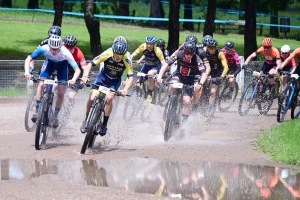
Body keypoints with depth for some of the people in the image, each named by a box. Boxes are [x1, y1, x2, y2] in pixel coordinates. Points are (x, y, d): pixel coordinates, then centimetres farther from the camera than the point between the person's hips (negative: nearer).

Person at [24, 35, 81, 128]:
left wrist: (74, 79, -55)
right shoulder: (44, 49, -35)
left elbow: (77, 69, -36)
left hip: (62, 65, -1)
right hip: (50, 63, 1)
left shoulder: (66, 53, -39)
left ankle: (55, 116, 11)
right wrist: (27, 71, -45)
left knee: (61, 93, -8)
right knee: (41, 84, -21)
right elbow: (28, 59, -27)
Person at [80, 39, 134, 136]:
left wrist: (125, 89, -44)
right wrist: (85, 76, -42)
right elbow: (90, 64, -26)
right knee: (92, 98, -15)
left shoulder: (127, 61, -29)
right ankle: (86, 120, 11)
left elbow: (130, 77, -27)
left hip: (115, 81, -1)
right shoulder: (107, 54, -29)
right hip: (103, 77, 1)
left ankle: (104, 125, -9)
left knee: (109, 98, -25)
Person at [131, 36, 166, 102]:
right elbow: (133, 55, -19)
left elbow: (163, 62, -34)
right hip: (147, 65, 4)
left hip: (156, 66, -4)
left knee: (150, 74, -36)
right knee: (138, 84, -5)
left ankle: (149, 94, -19)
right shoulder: (143, 47, -22)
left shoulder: (157, 51, -30)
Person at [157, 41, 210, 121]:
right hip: (178, 75, 1)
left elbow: (204, 74, -33)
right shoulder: (179, 54, -24)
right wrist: (159, 76, -43)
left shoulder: (197, 59, -26)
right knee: (172, 86, -32)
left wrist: (200, 83, -52)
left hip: (189, 79, -1)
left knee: (187, 102, -11)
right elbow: (166, 64, -29)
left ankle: (184, 119, 4)